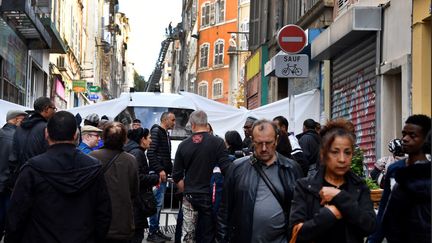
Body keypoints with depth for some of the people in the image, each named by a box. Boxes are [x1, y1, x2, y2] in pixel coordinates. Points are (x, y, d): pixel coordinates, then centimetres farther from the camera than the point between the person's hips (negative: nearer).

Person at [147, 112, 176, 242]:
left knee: (159, 203, 11)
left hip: (164, 173, 9)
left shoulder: (166, 134, 19)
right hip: (158, 173, -9)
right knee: (157, 202, -8)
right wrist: (160, 170, -20)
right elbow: (151, 153, -18)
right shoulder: (156, 131, -9)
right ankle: (152, 232, -4)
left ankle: (156, 230, 17)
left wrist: (171, 170, 15)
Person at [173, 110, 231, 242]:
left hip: (189, 197, 2)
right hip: (209, 196, -2)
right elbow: (226, 170, -13)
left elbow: (177, 176, 4)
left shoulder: (183, 145, 1)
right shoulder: (217, 142, -9)